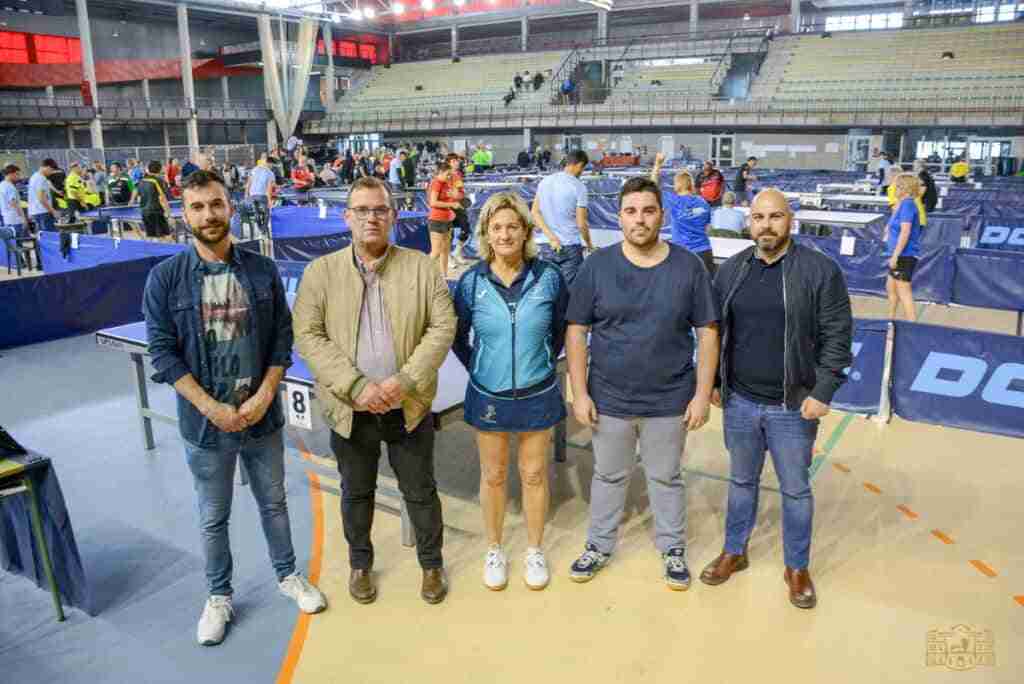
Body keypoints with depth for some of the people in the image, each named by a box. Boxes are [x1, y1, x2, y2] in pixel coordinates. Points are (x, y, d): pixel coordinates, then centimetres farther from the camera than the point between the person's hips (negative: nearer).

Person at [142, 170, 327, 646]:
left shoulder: (262, 270, -3)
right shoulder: (165, 278, -8)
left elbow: (282, 339, -2)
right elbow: (162, 353, -9)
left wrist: (263, 397, -12)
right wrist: (213, 409, -14)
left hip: (263, 416, 1)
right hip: (205, 422, -1)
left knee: (274, 503, 18)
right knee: (213, 517, 15)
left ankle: (287, 575, 40)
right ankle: (219, 597, 35)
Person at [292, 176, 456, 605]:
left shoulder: (421, 267, -2)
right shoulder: (320, 272, -2)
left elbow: (443, 326, -6)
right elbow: (307, 335, -8)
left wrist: (405, 380, -17)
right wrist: (356, 386, -19)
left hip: (409, 405, 0)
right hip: (351, 407, 0)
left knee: (420, 491, 14)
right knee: (356, 493, 18)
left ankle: (432, 563, 36)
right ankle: (360, 563, 41)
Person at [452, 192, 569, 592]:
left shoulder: (548, 277, -9)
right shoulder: (471, 282, -8)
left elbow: (562, 327, 7)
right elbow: (456, 335, 6)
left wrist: (545, 361, 5)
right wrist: (477, 367, 3)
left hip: (537, 395, 0)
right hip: (488, 396, 0)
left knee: (534, 475, 12)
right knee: (493, 476, 14)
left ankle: (534, 551, 32)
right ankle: (494, 551, 34)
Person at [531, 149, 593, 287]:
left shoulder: (544, 181, 5)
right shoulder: (579, 187, -9)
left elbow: (535, 213, -1)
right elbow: (581, 224, -9)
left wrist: (551, 237, -8)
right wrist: (589, 244, 8)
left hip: (546, 245, 5)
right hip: (570, 247, -5)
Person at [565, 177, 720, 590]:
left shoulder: (688, 267, -6)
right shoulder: (597, 266, -7)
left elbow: (707, 332, -2)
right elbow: (576, 332, -4)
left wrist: (703, 393, -5)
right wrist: (580, 393, -7)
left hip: (670, 400, 0)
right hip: (609, 399, 0)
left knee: (666, 478, 17)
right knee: (609, 476, 18)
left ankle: (673, 548, 38)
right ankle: (599, 546, 37)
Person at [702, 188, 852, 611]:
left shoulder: (820, 270, -9)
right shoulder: (731, 270, 2)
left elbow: (837, 335, -8)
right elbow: (714, 332, 9)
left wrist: (823, 391, -13)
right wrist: (713, 382, 8)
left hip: (794, 407, -3)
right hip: (739, 402, 3)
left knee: (795, 490, 12)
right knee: (742, 481, 19)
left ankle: (797, 568, 31)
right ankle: (734, 552, 37)